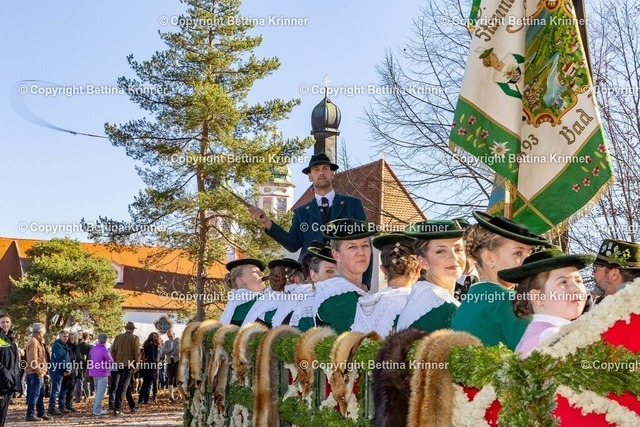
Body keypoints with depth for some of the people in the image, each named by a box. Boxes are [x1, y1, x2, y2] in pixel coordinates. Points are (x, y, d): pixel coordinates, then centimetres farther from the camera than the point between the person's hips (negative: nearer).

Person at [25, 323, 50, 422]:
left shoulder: (38, 341, 18)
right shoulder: (33, 342, -15)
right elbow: (33, 359, -21)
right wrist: (39, 371, -20)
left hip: (39, 373, 11)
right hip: (35, 373, -11)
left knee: (41, 394, 15)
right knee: (34, 394, -8)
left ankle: (41, 413, 23)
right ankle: (30, 414, -5)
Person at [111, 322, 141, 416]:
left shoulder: (118, 337, 7)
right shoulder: (135, 338, -5)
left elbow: (113, 351, 7)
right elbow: (137, 353, -8)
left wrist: (115, 362, 13)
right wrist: (137, 365, -1)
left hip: (119, 364, 5)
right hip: (129, 364, -5)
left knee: (126, 384, 19)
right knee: (123, 386, -7)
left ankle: (132, 406, 29)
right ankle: (117, 408, -16)